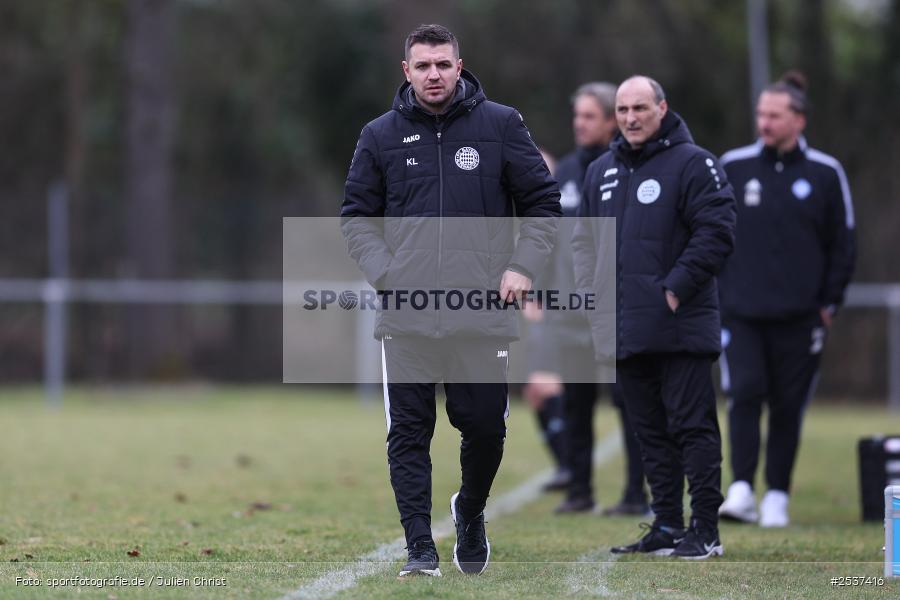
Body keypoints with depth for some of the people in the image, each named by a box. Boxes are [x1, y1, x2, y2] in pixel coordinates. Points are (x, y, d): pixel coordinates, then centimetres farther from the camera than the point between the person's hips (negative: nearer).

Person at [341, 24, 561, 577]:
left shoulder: (501, 125, 4)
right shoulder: (381, 136, 8)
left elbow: (543, 203, 8)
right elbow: (357, 216, 14)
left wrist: (521, 267, -4)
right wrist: (385, 272, -2)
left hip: (483, 314, -1)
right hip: (406, 315, 1)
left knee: (486, 428, 3)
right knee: (409, 433, -3)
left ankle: (471, 511, 32)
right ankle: (420, 547, 1)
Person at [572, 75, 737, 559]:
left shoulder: (692, 164, -4)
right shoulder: (602, 171, 17)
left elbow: (716, 233, -11)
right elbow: (584, 239, 24)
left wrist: (675, 288, -15)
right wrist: (591, 293, 9)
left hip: (679, 327, -7)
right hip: (624, 330, 7)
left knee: (692, 426, -6)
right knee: (651, 432, 11)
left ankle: (705, 531, -4)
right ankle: (666, 527, 16)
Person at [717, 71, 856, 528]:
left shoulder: (825, 174, 2)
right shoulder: (732, 167, 3)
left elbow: (843, 245, 7)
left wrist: (828, 304, 2)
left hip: (798, 317, 0)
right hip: (740, 313, 0)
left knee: (788, 406, 4)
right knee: (744, 394, -13)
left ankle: (777, 497, 12)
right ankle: (741, 490, -15)